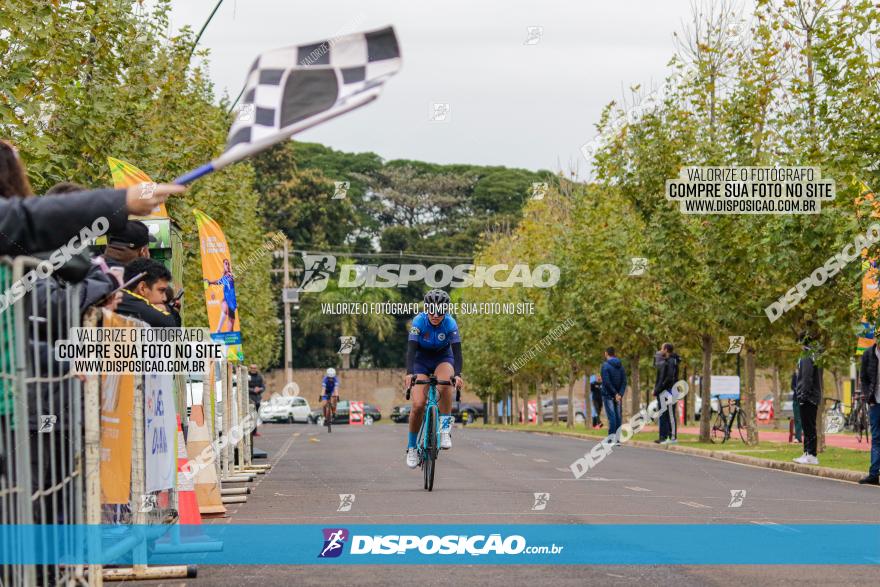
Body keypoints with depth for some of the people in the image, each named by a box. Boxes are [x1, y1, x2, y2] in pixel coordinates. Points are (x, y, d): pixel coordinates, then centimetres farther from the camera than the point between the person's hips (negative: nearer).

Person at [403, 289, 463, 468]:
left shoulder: (450, 323, -24)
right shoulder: (419, 321, -25)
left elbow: (457, 351, -31)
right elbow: (411, 349, -33)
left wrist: (457, 374, -48)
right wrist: (409, 373, -50)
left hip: (443, 358, 0)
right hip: (421, 360, 0)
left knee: (445, 384, -35)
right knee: (418, 404, -15)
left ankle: (445, 429, -23)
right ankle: (412, 447, 2)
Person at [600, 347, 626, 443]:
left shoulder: (605, 365, -9)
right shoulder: (620, 366, 8)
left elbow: (606, 382, -17)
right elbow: (624, 381, 2)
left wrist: (615, 393, -14)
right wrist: (620, 394, -5)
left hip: (608, 395, -5)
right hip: (618, 395, 5)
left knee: (611, 416, -7)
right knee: (617, 416, 7)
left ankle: (611, 437, -10)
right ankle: (617, 438, 7)